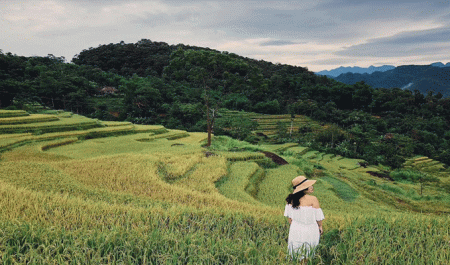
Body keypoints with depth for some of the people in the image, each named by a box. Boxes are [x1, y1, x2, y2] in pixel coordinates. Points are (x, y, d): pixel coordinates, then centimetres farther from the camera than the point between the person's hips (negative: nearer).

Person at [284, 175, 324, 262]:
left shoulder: (292, 199, -8)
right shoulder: (313, 199, -21)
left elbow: (289, 216, 1)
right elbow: (318, 216, -12)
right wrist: (320, 226, 7)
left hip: (296, 229, 4)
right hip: (310, 231, -4)